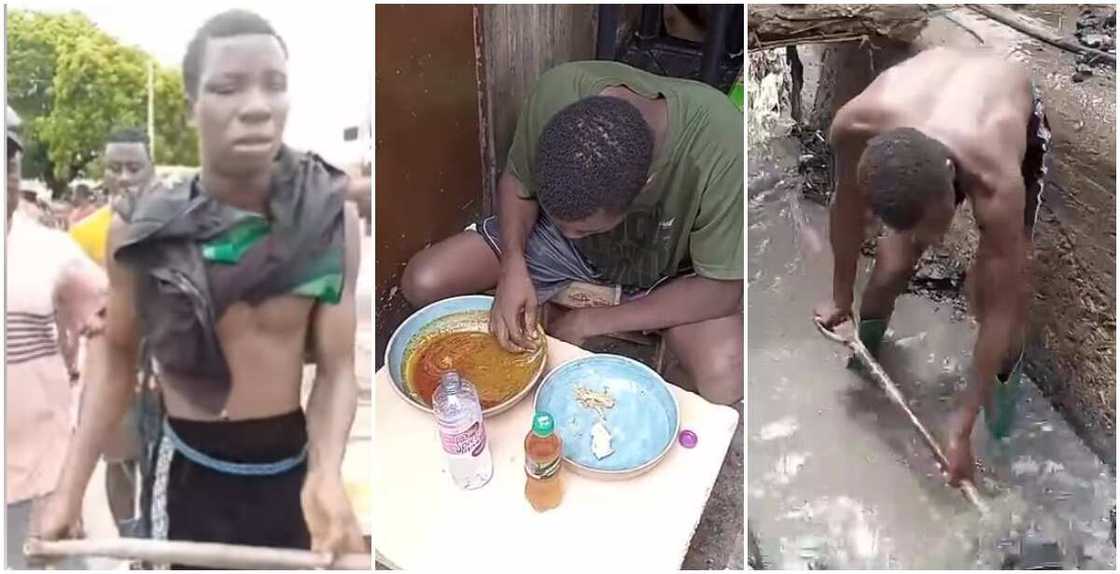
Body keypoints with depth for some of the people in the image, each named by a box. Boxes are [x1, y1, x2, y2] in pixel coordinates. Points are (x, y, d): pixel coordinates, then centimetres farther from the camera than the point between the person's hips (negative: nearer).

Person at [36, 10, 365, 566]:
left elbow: (336, 367, -11)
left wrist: (326, 474, -27)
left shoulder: (330, 218, -11)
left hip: (293, 472, 1)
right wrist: (70, 490, -2)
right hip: (189, 477, 0)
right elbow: (116, 360, 2)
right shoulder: (140, 229, -9)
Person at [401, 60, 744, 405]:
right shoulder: (555, 91, -30)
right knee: (422, 282, -13)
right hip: (553, 237, 3)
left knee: (724, 379, -29)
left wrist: (591, 322, -24)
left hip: (664, 271, -2)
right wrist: (512, 265, -27)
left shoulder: (722, 147, -38)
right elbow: (516, 181, -9)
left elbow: (723, 289, -26)